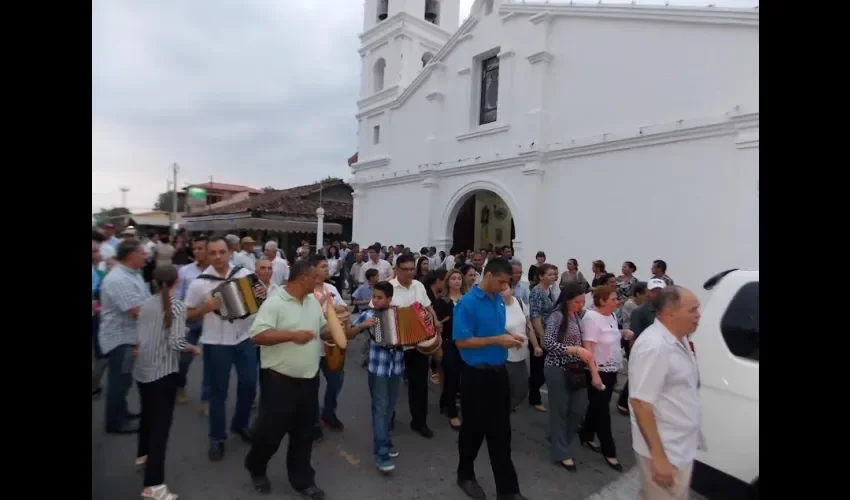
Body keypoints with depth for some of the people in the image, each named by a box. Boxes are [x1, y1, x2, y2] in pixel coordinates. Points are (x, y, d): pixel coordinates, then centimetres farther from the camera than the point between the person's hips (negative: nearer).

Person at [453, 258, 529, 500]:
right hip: (477, 374, -6)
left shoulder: (500, 300, 4)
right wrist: (496, 340, -21)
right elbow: (461, 341, -19)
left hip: (499, 371, 6)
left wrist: (508, 338, -3)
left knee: (501, 431, 13)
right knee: (474, 428, 11)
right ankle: (465, 475, 36)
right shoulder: (467, 303, -17)